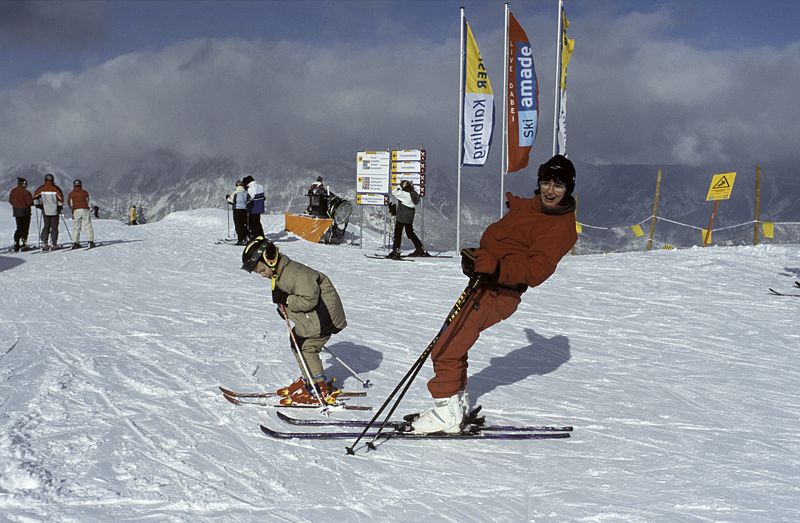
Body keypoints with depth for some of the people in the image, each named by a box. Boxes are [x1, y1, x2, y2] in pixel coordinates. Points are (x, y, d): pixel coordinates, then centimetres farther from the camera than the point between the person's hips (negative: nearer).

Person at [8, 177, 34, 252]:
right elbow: (29, 202, -18)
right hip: (25, 212, -6)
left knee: (19, 228, 13)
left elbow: (10, 201, 9)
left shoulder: (13, 191, 3)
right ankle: (24, 244, -1)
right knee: (25, 228, 2)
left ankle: (16, 243, 5)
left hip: (16, 211, 6)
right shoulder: (26, 192, -17)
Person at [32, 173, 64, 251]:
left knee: (45, 227, 11)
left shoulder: (41, 188, -1)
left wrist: (38, 205, 12)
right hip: (54, 211, -2)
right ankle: (54, 244, 0)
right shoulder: (56, 188, -7)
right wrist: (60, 207, 7)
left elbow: (35, 198, -5)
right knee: (54, 227, 4)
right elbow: (60, 200, -11)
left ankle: (44, 244, 3)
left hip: (45, 211, 2)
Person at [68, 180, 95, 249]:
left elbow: (70, 204, 10)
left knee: (76, 227, 8)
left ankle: (75, 242, 3)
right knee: (88, 226, 0)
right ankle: (90, 242, -9)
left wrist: (72, 212, 21)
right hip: (85, 210, -1)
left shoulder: (71, 194, 9)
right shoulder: (84, 192, 7)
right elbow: (87, 201, 11)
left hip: (76, 211, 1)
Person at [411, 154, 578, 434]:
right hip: (485, 282, 10)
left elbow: (537, 271, -30)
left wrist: (496, 267, -42)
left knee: (445, 349, -11)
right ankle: (458, 403, 28)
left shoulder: (561, 227, -18)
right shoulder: (535, 205, 9)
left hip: (497, 292, -10)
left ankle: (447, 412, 1)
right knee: (453, 344, 17)